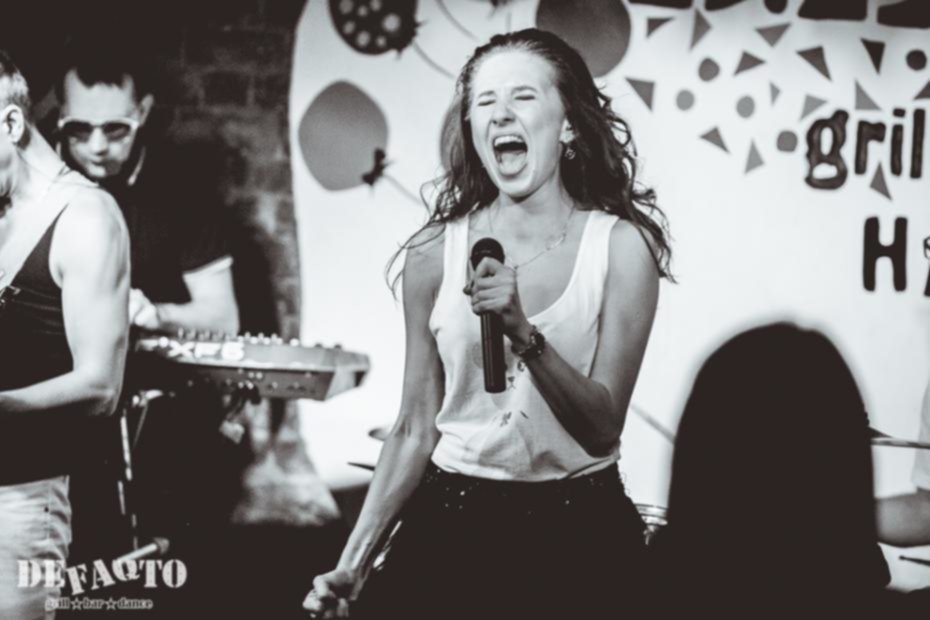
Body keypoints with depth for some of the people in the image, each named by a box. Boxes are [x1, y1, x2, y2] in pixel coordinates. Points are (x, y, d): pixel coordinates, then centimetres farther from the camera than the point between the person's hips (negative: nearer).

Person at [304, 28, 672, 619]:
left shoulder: (621, 245, -7)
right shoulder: (435, 252, -3)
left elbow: (602, 427, -11)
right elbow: (415, 429, 3)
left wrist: (524, 333, -25)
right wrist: (352, 563, -2)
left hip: (576, 530, -1)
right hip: (452, 519, 1)